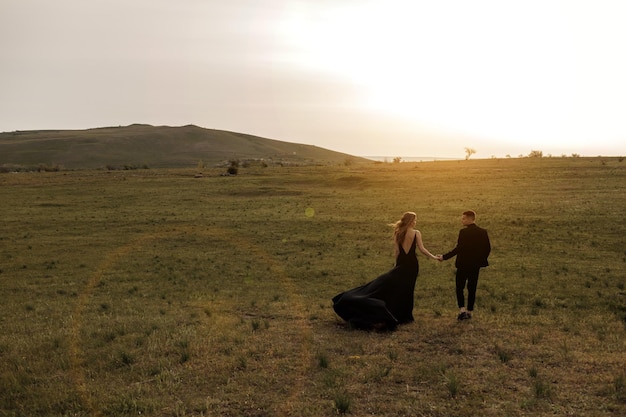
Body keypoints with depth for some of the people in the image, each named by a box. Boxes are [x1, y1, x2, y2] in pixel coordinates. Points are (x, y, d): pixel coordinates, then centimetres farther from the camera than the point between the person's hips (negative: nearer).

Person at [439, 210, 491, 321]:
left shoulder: (463, 232, -16)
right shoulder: (483, 232, 2)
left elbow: (458, 248, -19)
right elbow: (488, 248, 3)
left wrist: (444, 257, -14)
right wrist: (481, 260, 16)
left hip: (463, 265, -5)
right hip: (476, 266, 5)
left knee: (460, 288, 6)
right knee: (472, 289, 12)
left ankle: (462, 310, -5)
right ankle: (469, 311, 16)